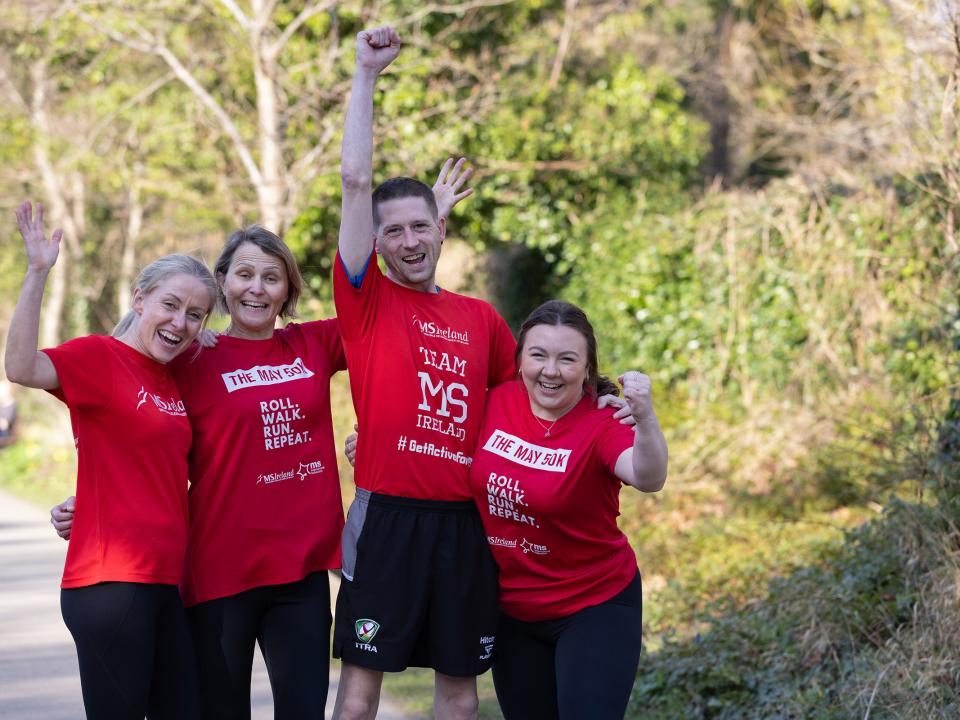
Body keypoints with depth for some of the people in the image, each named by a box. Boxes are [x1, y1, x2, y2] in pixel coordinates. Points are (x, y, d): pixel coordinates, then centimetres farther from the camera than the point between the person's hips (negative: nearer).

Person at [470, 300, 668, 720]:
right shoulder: (497, 402, -7)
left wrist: (645, 419, -58)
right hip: (511, 609, 5)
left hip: (595, 607, -5)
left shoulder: (602, 425, -19)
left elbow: (648, 479, -40)